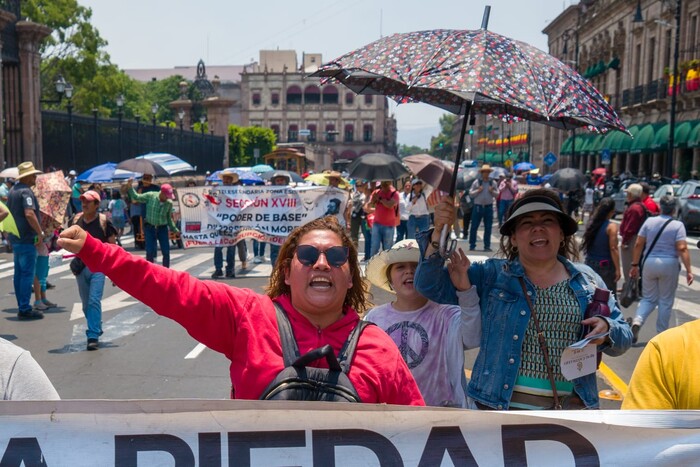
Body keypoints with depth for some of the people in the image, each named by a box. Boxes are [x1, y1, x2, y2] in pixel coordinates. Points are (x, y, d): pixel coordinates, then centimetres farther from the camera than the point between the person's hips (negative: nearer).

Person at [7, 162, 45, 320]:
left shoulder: (13, 190, 14)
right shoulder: (26, 191, -16)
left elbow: (9, 212, 21)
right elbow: (29, 214, -28)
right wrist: (40, 232, -20)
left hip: (15, 238, 10)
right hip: (27, 239, -10)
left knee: (19, 274, 14)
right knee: (27, 274, -6)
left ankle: (22, 307, 21)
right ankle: (25, 309, -3)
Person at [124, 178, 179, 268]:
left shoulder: (169, 203, -4)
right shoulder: (150, 196, -10)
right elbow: (136, 197, 3)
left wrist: (174, 229, 8)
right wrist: (130, 187, -7)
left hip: (163, 228, 2)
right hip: (149, 227, -2)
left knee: (166, 252, 2)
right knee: (150, 252, -2)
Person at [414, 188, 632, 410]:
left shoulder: (587, 279, 7)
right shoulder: (491, 275, 0)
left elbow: (624, 337, 12)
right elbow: (431, 285, -6)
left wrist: (607, 329, -12)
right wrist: (439, 232, -19)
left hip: (571, 408, 3)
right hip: (498, 405, -2)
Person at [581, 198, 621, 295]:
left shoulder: (591, 223, 3)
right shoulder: (611, 226, -13)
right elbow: (613, 249, -17)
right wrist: (617, 269, -14)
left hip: (590, 263, 6)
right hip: (606, 265, -5)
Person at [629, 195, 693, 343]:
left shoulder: (649, 221, 1)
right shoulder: (678, 225, -6)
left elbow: (638, 244, 0)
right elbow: (682, 249, -14)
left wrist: (635, 265, 7)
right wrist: (688, 270, -13)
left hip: (649, 263, 2)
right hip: (669, 265, -2)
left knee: (648, 299, 14)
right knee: (666, 302, 10)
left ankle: (637, 321, -12)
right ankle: (661, 335, 16)